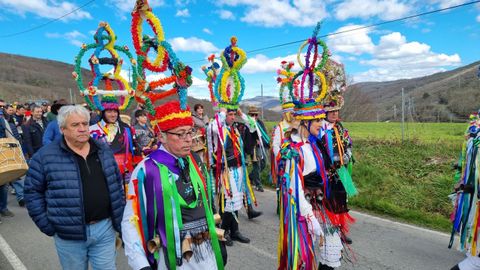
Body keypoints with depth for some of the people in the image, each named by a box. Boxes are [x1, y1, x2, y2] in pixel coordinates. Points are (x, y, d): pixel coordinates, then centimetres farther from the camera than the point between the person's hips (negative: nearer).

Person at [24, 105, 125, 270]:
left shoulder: (104, 151, 3)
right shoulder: (46, 156, -7)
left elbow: (117, 185, 9)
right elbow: (32, 191, -1)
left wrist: (120, 220, 8)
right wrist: (48, 226, -4)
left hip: (105, 228, 2)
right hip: (69, 235, -2)